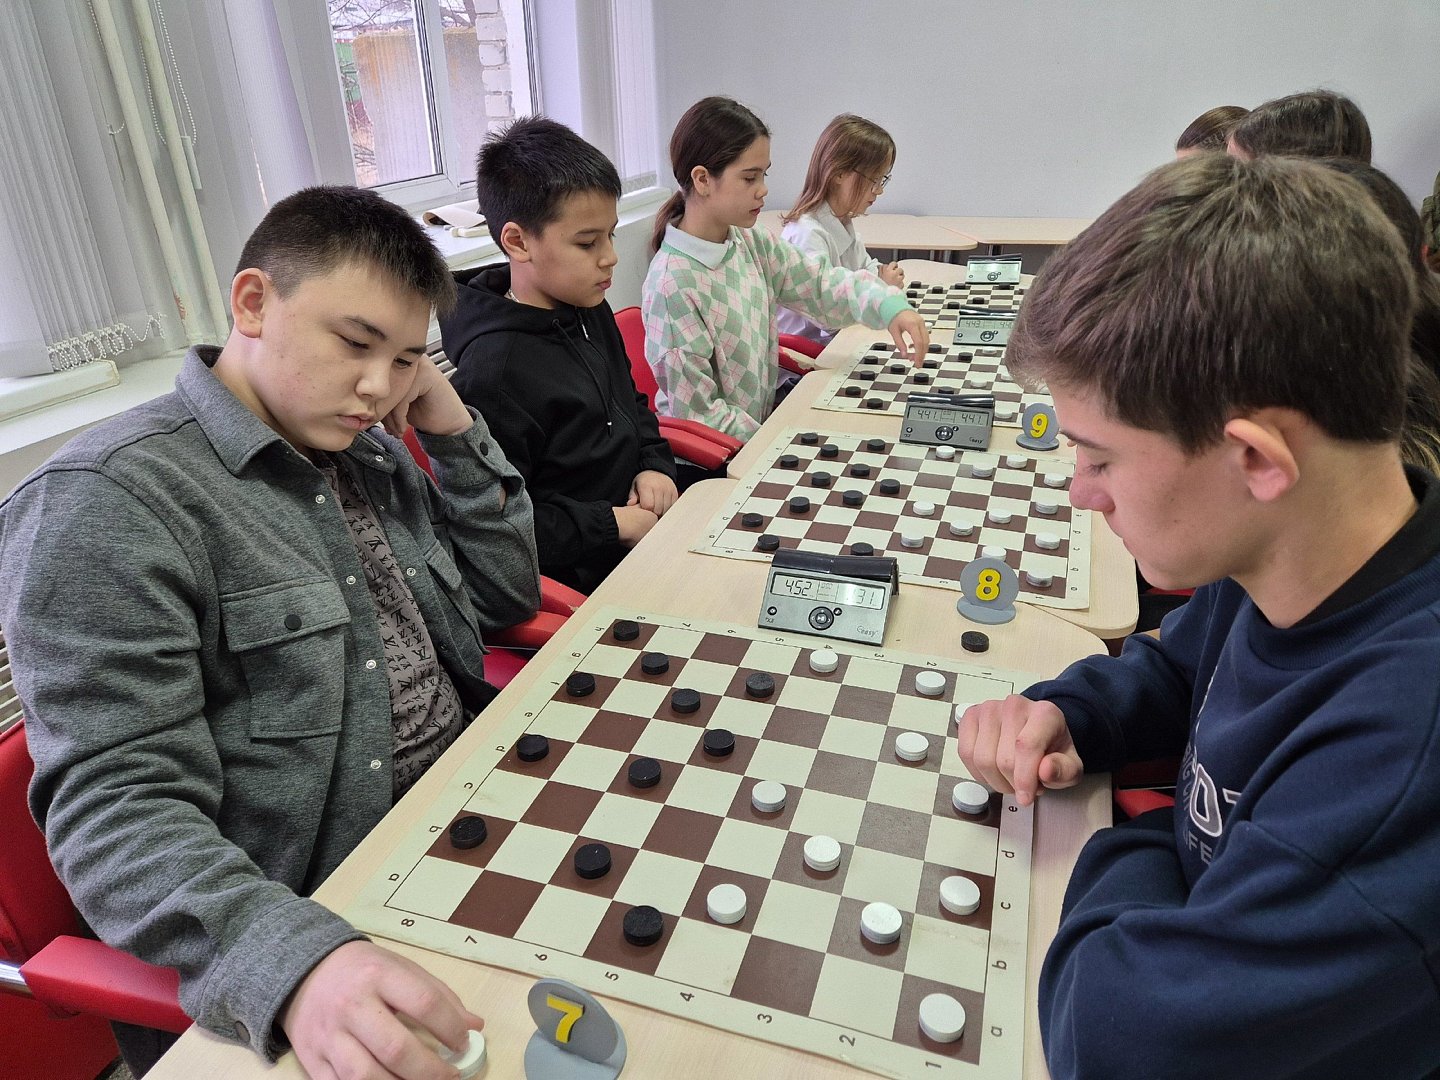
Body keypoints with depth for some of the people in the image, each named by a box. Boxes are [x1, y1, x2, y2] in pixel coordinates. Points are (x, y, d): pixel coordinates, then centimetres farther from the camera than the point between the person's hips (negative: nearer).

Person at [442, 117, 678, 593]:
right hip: (586, 579, -8)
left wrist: (655, 464, 4)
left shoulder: (590, 311, 6)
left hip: (640, 520, 9)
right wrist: (612, 524, -19)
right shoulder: (494, 370, -22)